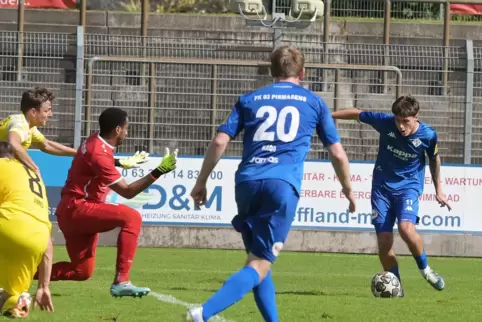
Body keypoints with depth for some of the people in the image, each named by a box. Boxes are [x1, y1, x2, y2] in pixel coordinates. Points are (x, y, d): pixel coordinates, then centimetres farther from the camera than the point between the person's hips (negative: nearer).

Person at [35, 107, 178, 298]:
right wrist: (158, 172, -24)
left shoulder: (94, 142, 10)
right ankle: (121, 282, -28)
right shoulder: (99, 154, -20)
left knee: (82, 272, 15)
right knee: (132, 217, -25)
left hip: (70, 213, 10)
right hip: (77, 209, -10)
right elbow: (127, 191, -20)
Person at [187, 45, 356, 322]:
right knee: (259, 265, -8)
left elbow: (220, 142, 9)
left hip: (247, 182, 3)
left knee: (258, 259, 20)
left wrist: (201, 182, 16)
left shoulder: (249, 100, 19)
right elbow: (337, 154, 18)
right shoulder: (313, 102, 16)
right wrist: (348, 190, 33)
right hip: (283, 185, -3)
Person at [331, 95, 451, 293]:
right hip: (383, 186, 2)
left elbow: (434, 159, 6)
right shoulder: (385, 122, -16)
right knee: (384, 240, -6)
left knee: (406, 227, -28)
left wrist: (438, 190, 14)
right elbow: (356, 114, 0)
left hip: (409, 186, -2)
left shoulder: (428, 135, -15)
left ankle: (425, 270, -4)